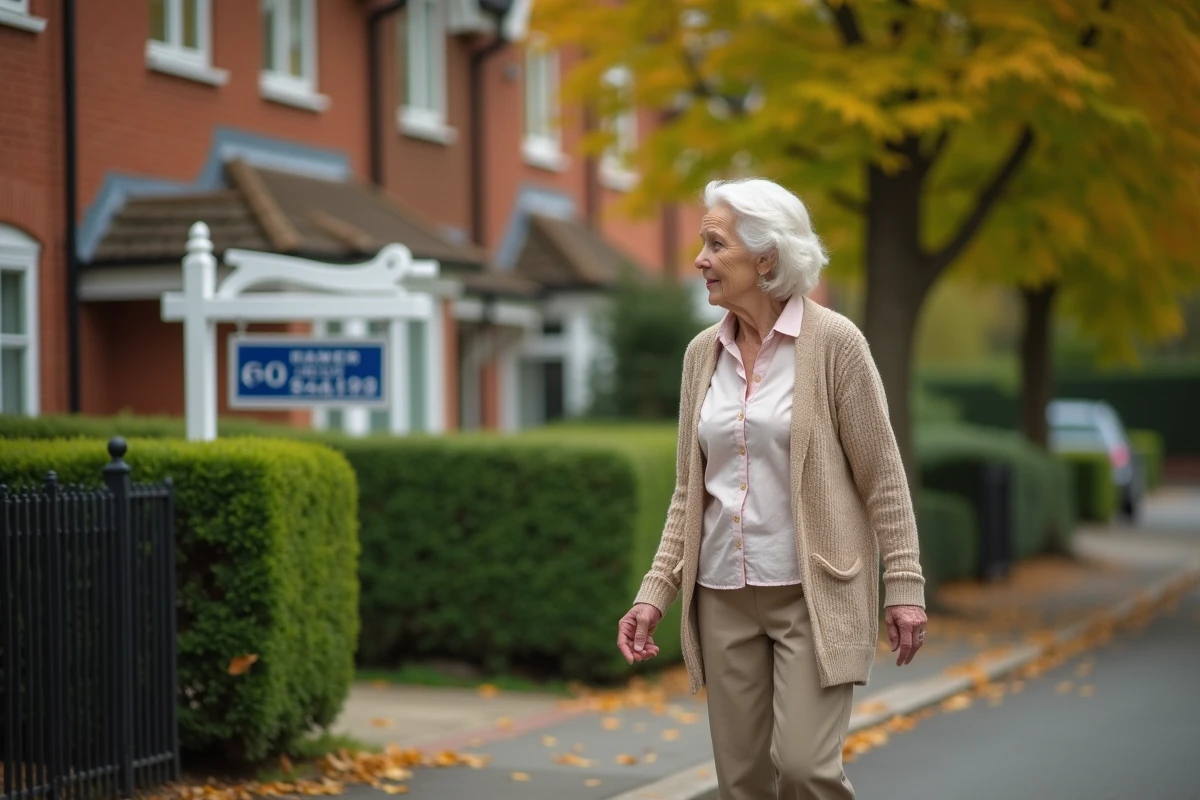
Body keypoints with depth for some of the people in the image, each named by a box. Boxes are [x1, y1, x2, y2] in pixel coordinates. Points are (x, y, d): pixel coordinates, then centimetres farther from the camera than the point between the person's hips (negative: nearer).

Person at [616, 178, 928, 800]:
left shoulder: (833, 341, -8)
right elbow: (689, 489, 10)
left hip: (814, 593, -5)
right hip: (725, 598, 5)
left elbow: (882, 475, -7)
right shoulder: (703, 353, 7)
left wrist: (904, 586, -10)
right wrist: (655, 592, 2)